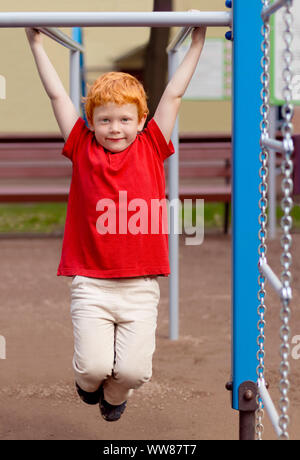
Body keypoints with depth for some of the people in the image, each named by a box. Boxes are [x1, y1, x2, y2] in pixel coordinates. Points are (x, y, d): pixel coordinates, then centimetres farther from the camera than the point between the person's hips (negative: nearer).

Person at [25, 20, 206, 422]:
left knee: (134, 370, -8)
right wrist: (36, 43, 10)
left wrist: (197, 42, 10)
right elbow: (57, 95, 7)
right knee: (93, 366, -11)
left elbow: (174, 95, 8)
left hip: (140, 285, 1)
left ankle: (115, 395, 29)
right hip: (91, 282, -1)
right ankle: (88, 383, 27)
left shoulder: (151, 148, 5)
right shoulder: (83, 149, 4)